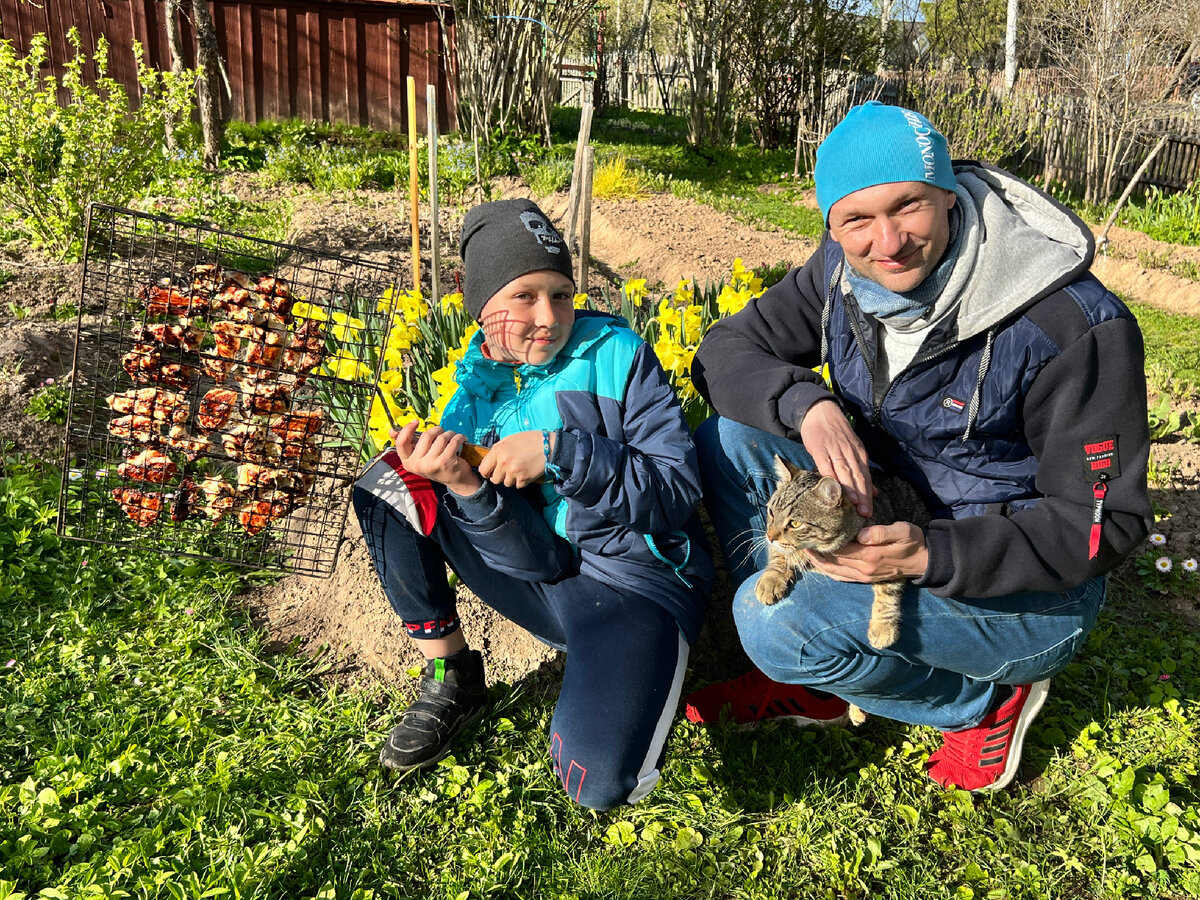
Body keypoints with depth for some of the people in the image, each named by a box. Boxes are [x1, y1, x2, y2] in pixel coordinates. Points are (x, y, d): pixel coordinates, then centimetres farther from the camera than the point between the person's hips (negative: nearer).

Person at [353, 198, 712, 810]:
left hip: (636, 576, -4)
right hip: (548, 579, 5)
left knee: (599, 782, -29)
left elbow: (678, 493, -14)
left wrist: (558, 451, -24)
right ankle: (450, 679, 6)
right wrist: (463, 487, -28)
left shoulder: (615, 354, -10)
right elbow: (534, 557, -8)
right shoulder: (479, 393, -1)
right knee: (384, 490, -6)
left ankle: (622, 683, 7)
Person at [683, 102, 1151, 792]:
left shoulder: (1075, 325, -25)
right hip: (894, 517, 7)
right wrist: (809, 404, -27)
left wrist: (930, 553, -34)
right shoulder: (843, 272, -8)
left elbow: (1105, 521, -20)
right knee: (730, 438, -11)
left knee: (786, 627, -28)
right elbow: (726, 350, -5)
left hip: (1030, 591, -6)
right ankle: (814, 684, 2)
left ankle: (989, 700, 2)